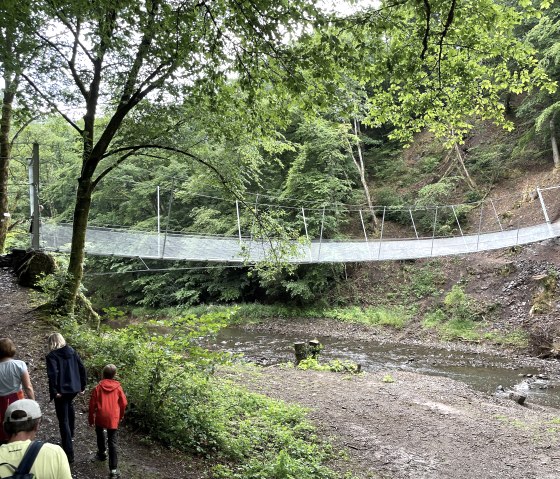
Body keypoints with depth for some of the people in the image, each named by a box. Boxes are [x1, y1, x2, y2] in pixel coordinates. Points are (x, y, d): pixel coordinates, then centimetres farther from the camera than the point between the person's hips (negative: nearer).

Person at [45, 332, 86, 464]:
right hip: (74, 388, 6)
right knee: (69, 406, 34)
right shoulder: (72, 352, 4)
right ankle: (70, 434, 52)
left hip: (61, 390, -6)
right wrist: (83, 386, 10)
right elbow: (82, 368, 3)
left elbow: (53, 374, -23)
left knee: (63, 420, 0)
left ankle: (69, 453, 0)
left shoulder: (52, 356, -11)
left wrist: (54, 391, -15)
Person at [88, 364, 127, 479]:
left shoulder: (98, 387, -5)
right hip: (113, 418, 0)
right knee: (112, 443, 0)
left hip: (100, 417, 0)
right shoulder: (118, 387, -3)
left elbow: (92, 404, -2)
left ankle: (102, 453, 48)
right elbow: (123, 403, 2)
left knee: (100, 433, 31)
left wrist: (91, 418, 11)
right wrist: (121, 415, 20)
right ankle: (113, 469, -6)